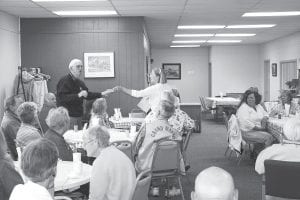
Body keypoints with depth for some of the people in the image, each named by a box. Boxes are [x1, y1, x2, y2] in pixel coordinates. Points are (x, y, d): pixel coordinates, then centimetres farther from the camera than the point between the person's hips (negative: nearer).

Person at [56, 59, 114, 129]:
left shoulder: (80, 82, 16)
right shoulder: (64, 81, -10)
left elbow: (87, 94, 22)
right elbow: (62, 97, -21)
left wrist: (102, 94, 13)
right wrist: (78, 95, -30)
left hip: (78, 116, 8)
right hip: (68, 117, -8)